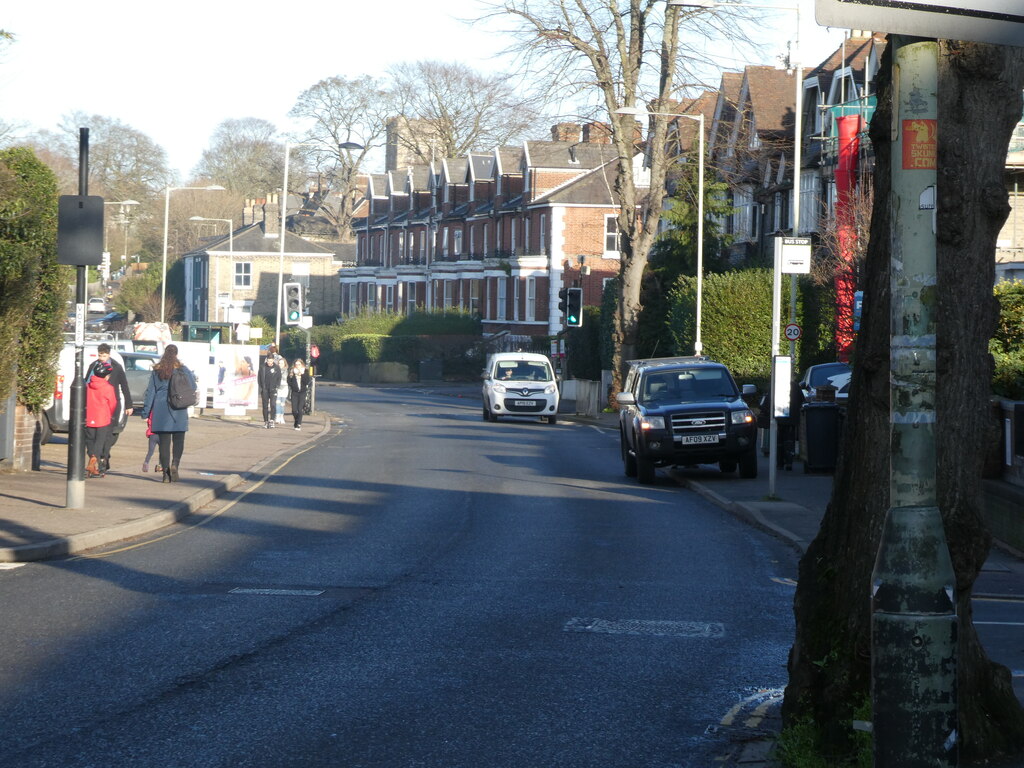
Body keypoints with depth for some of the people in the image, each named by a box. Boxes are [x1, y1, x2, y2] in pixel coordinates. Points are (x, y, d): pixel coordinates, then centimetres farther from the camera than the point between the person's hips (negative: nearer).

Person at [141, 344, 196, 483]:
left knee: (164, 441, 5)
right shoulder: (183, 370, -2)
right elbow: (193, 387, 3)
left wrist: (146, 413, 8)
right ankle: (175, 463, -20)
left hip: (160, 409, 2)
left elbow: (150, 392, 5)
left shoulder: (157, 371, 4)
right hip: (178, 411, -2)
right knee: (178, 440, 4)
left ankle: (165, 472, 1)